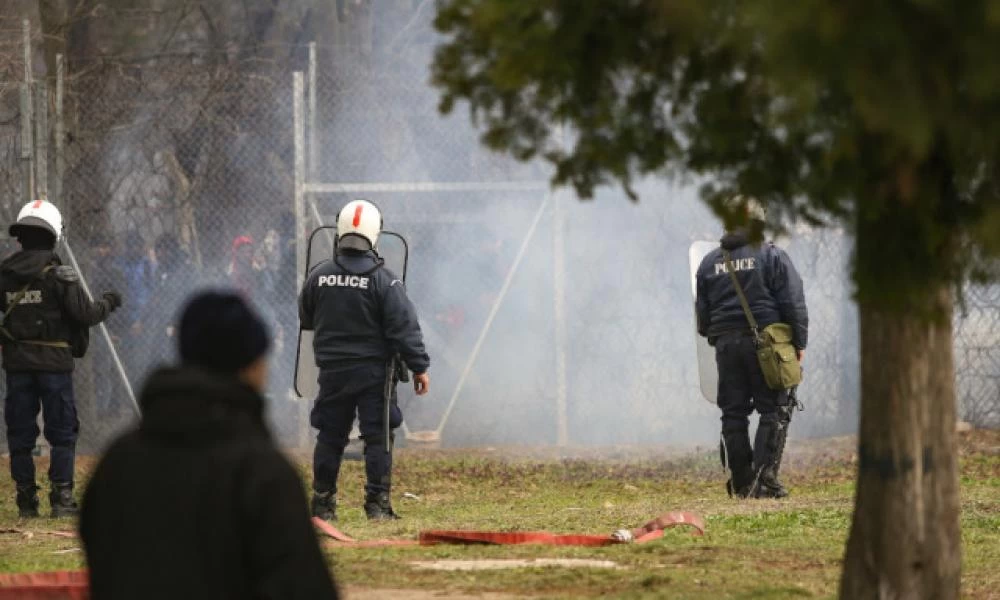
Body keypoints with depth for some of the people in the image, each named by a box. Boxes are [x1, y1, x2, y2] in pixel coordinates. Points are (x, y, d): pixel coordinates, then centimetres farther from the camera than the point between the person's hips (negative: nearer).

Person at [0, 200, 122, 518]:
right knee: (63, 432, 5)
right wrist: (108, 303, 6)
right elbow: (85, 314, -12)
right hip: (54, 361, -4)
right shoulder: (59, 275, -11)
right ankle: (61, 499, 0)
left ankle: (26, 501, 8)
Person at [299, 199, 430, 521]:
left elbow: (305, 319, 13)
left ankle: (323, 503, 13)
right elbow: (404, 328, -12)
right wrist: (419, 367, -5)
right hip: (373, 371, -3)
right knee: (378, 437, 1)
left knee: (330, 437, 11)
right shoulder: (384, 280, -11)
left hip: (332, 370, 3)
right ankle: (377, 503, -3)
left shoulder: (319, 275, -1)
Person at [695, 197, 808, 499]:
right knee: (774, 410, -1)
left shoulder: (710, 262, 11)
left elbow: (702, 313, 15)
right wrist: (799, 342, 1)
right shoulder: (772, 256, -3)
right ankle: (764, 477, -13)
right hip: (765, 344, -4)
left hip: (726, 344, 4)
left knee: (733, 414, 9)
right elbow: (793, 304, -5)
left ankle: (741, 482, 10)